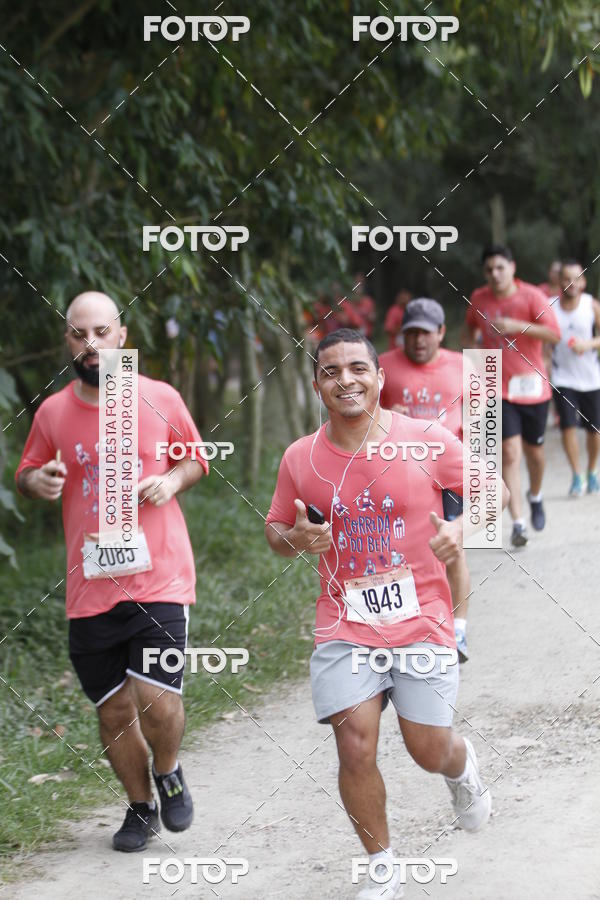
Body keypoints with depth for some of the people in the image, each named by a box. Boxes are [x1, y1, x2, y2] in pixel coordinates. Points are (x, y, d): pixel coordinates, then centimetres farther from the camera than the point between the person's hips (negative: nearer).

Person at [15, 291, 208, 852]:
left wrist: (173, 480, -7)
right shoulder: (52, 413, 4)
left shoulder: (161, 400, 0)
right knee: (113, 709, 8)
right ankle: (140, 807, 31)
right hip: (90, 589, 2)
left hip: (160, 579, -2)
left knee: (156, 696, -15)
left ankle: (168, 773, 18)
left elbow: (195, 458, 15)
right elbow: (26, 474, 16)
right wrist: (37, 481, -7)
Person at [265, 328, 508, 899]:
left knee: (429, 750, 0)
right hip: (345, 626, 1)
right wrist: (294, 540, -10)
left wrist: (460, 530, -15)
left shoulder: (430, 441, -6)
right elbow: (275, 531, 14)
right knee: (355, 746, -11)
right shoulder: (300, 459, 0)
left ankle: (463, 769, 40)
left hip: (422, 620, -1)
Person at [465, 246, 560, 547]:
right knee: (510, 452, -11)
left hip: (531, 386, 0)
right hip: (499, 389, 1)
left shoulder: (532, 297, -10)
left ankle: (535, 497, 44)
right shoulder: (478, 299, 1)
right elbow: (472, 327, 24)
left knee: (534, 450, 12)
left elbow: (554, 335, -21)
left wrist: (517, 326, -30)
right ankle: (518, 523, -12)